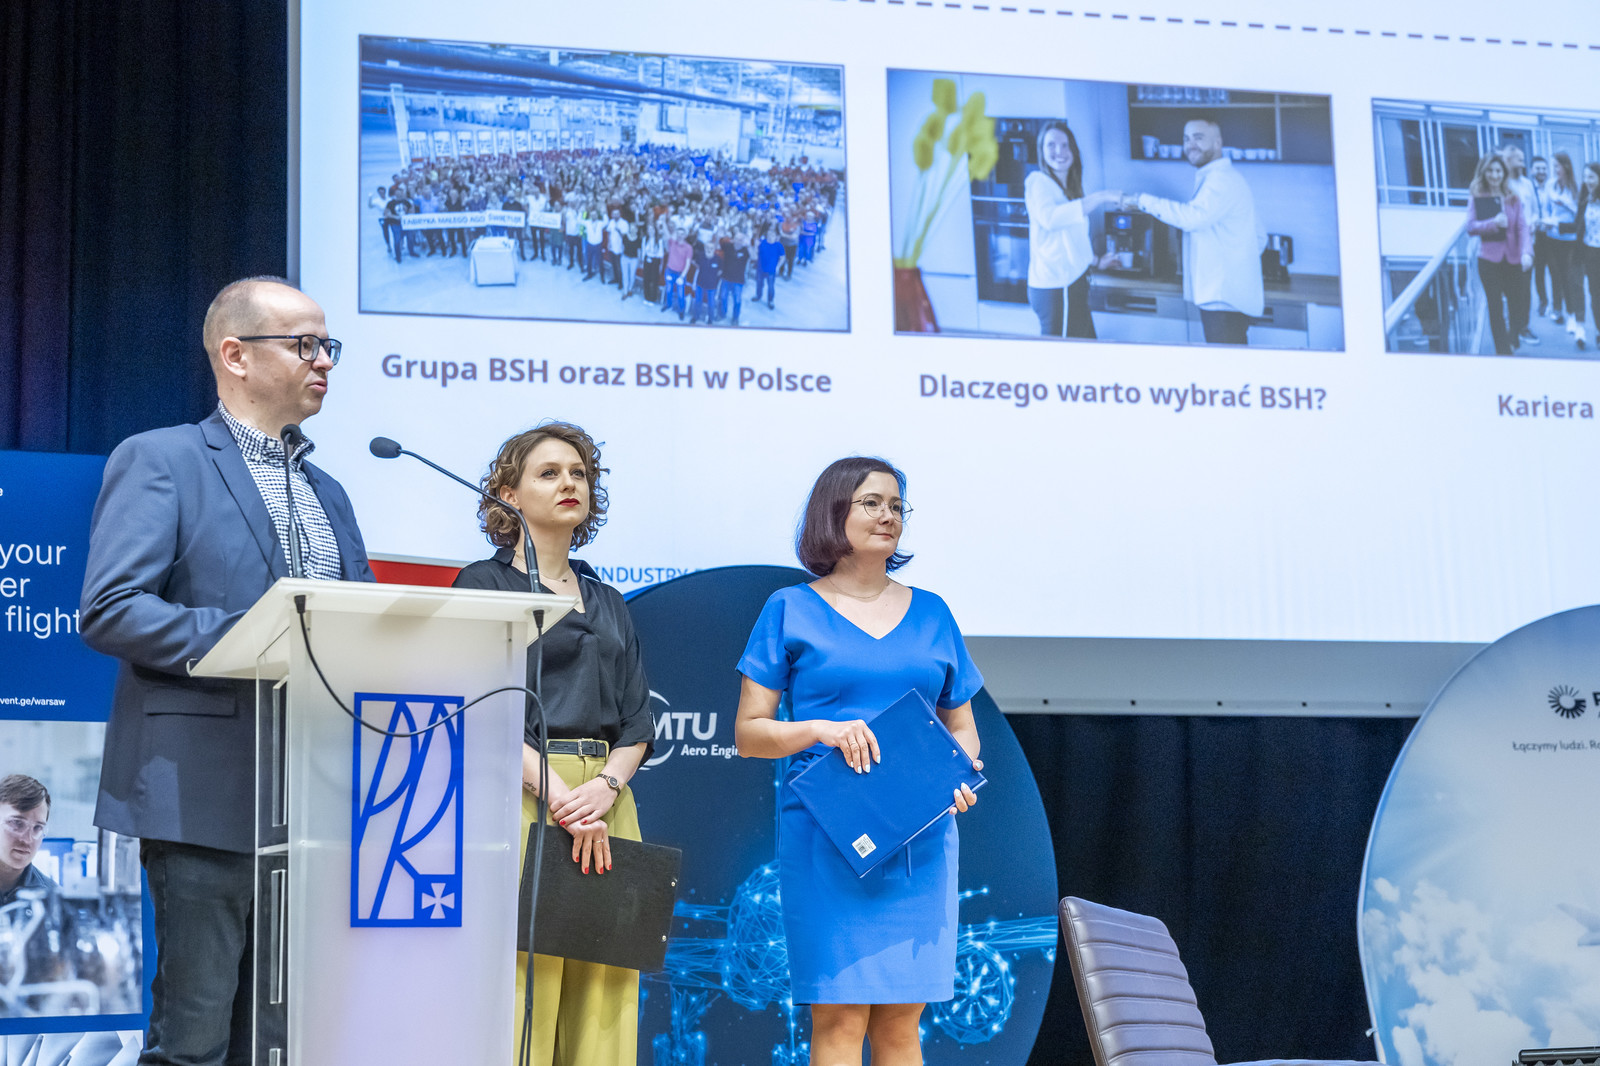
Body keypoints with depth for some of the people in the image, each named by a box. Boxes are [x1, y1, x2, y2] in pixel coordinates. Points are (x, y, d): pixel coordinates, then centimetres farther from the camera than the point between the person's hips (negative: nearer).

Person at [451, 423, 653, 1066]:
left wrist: (606, 786, -6)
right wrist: (563, 798, -15)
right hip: (522, 794, -5)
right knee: (522, 994, -12)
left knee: (602, 1002, -2)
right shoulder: (484, 585, 5)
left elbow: (636, 721, 15)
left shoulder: (608, 604, 22)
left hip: (607, 802, 5)